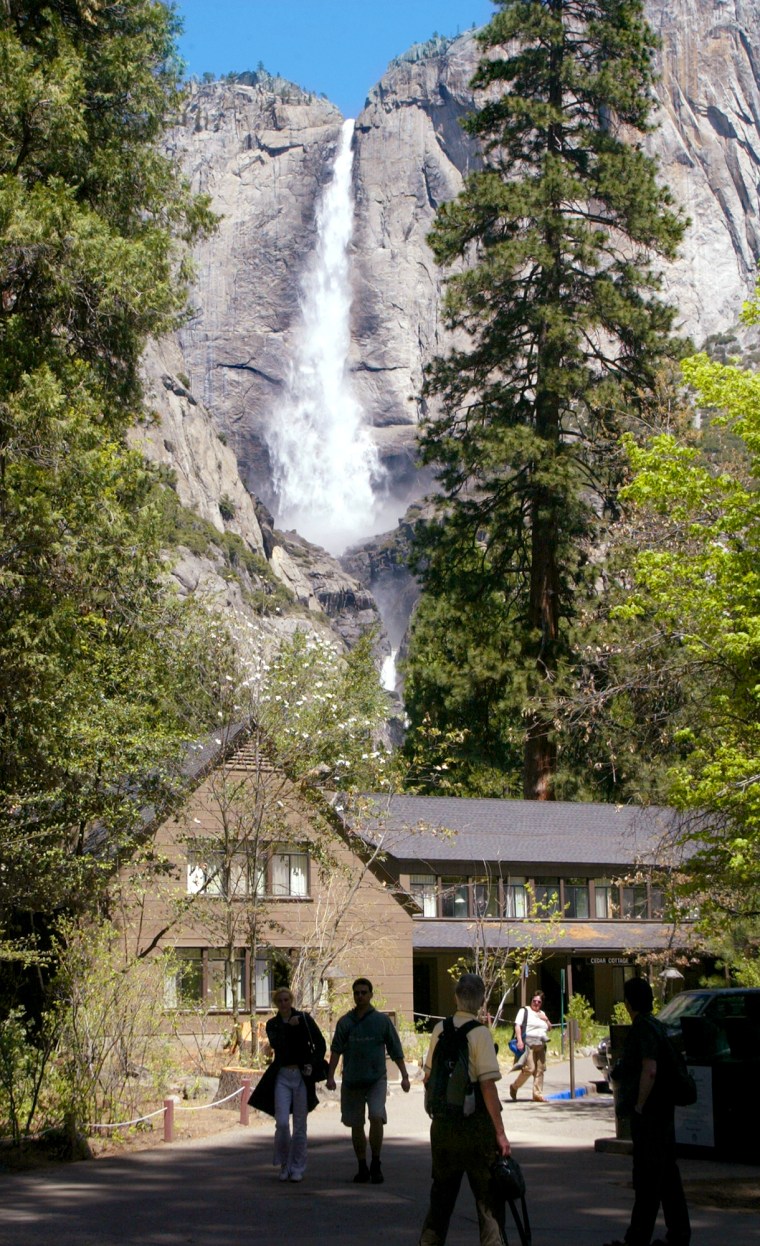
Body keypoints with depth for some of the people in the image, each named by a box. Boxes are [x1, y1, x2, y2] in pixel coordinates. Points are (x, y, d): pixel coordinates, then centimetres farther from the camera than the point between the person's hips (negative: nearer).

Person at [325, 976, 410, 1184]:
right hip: (351, 1081, 2)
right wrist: (330, 1076, -8)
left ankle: (375, 1164, -6)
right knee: (356, 1125, 6)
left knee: (376, 1117, -20)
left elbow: (395, 1050, 5)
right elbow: (336, 1050, 2)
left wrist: (404, 1076, 2)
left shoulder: (382, 1020, 2)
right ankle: (362, 1168, 21)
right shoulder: (345, 1022, 5)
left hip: (376, 1079, -2)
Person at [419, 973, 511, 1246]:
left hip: (442, 1121, 6)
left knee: (442, 1192, 18)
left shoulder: (440, 1029, 5)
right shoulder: (479, 1032, -12)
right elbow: (488, 1085, -16)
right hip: (475, 1122, -5)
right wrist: (500, 1132, -14)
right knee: (488, 1193, 2)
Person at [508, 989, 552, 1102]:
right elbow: (517, 1026, -7)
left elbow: (549, 1028, 26)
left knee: (540, 1070, 1)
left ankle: (537, 1094, 6)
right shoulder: (524, 1011, 3)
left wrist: (546, 1019, 6)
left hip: (541, 1046, 7)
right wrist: (519, 1040, -19)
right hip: (528, 1044, -7)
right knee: (529, 1069, -14)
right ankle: (514, 1087, 7)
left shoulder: (542, 1013, 23)